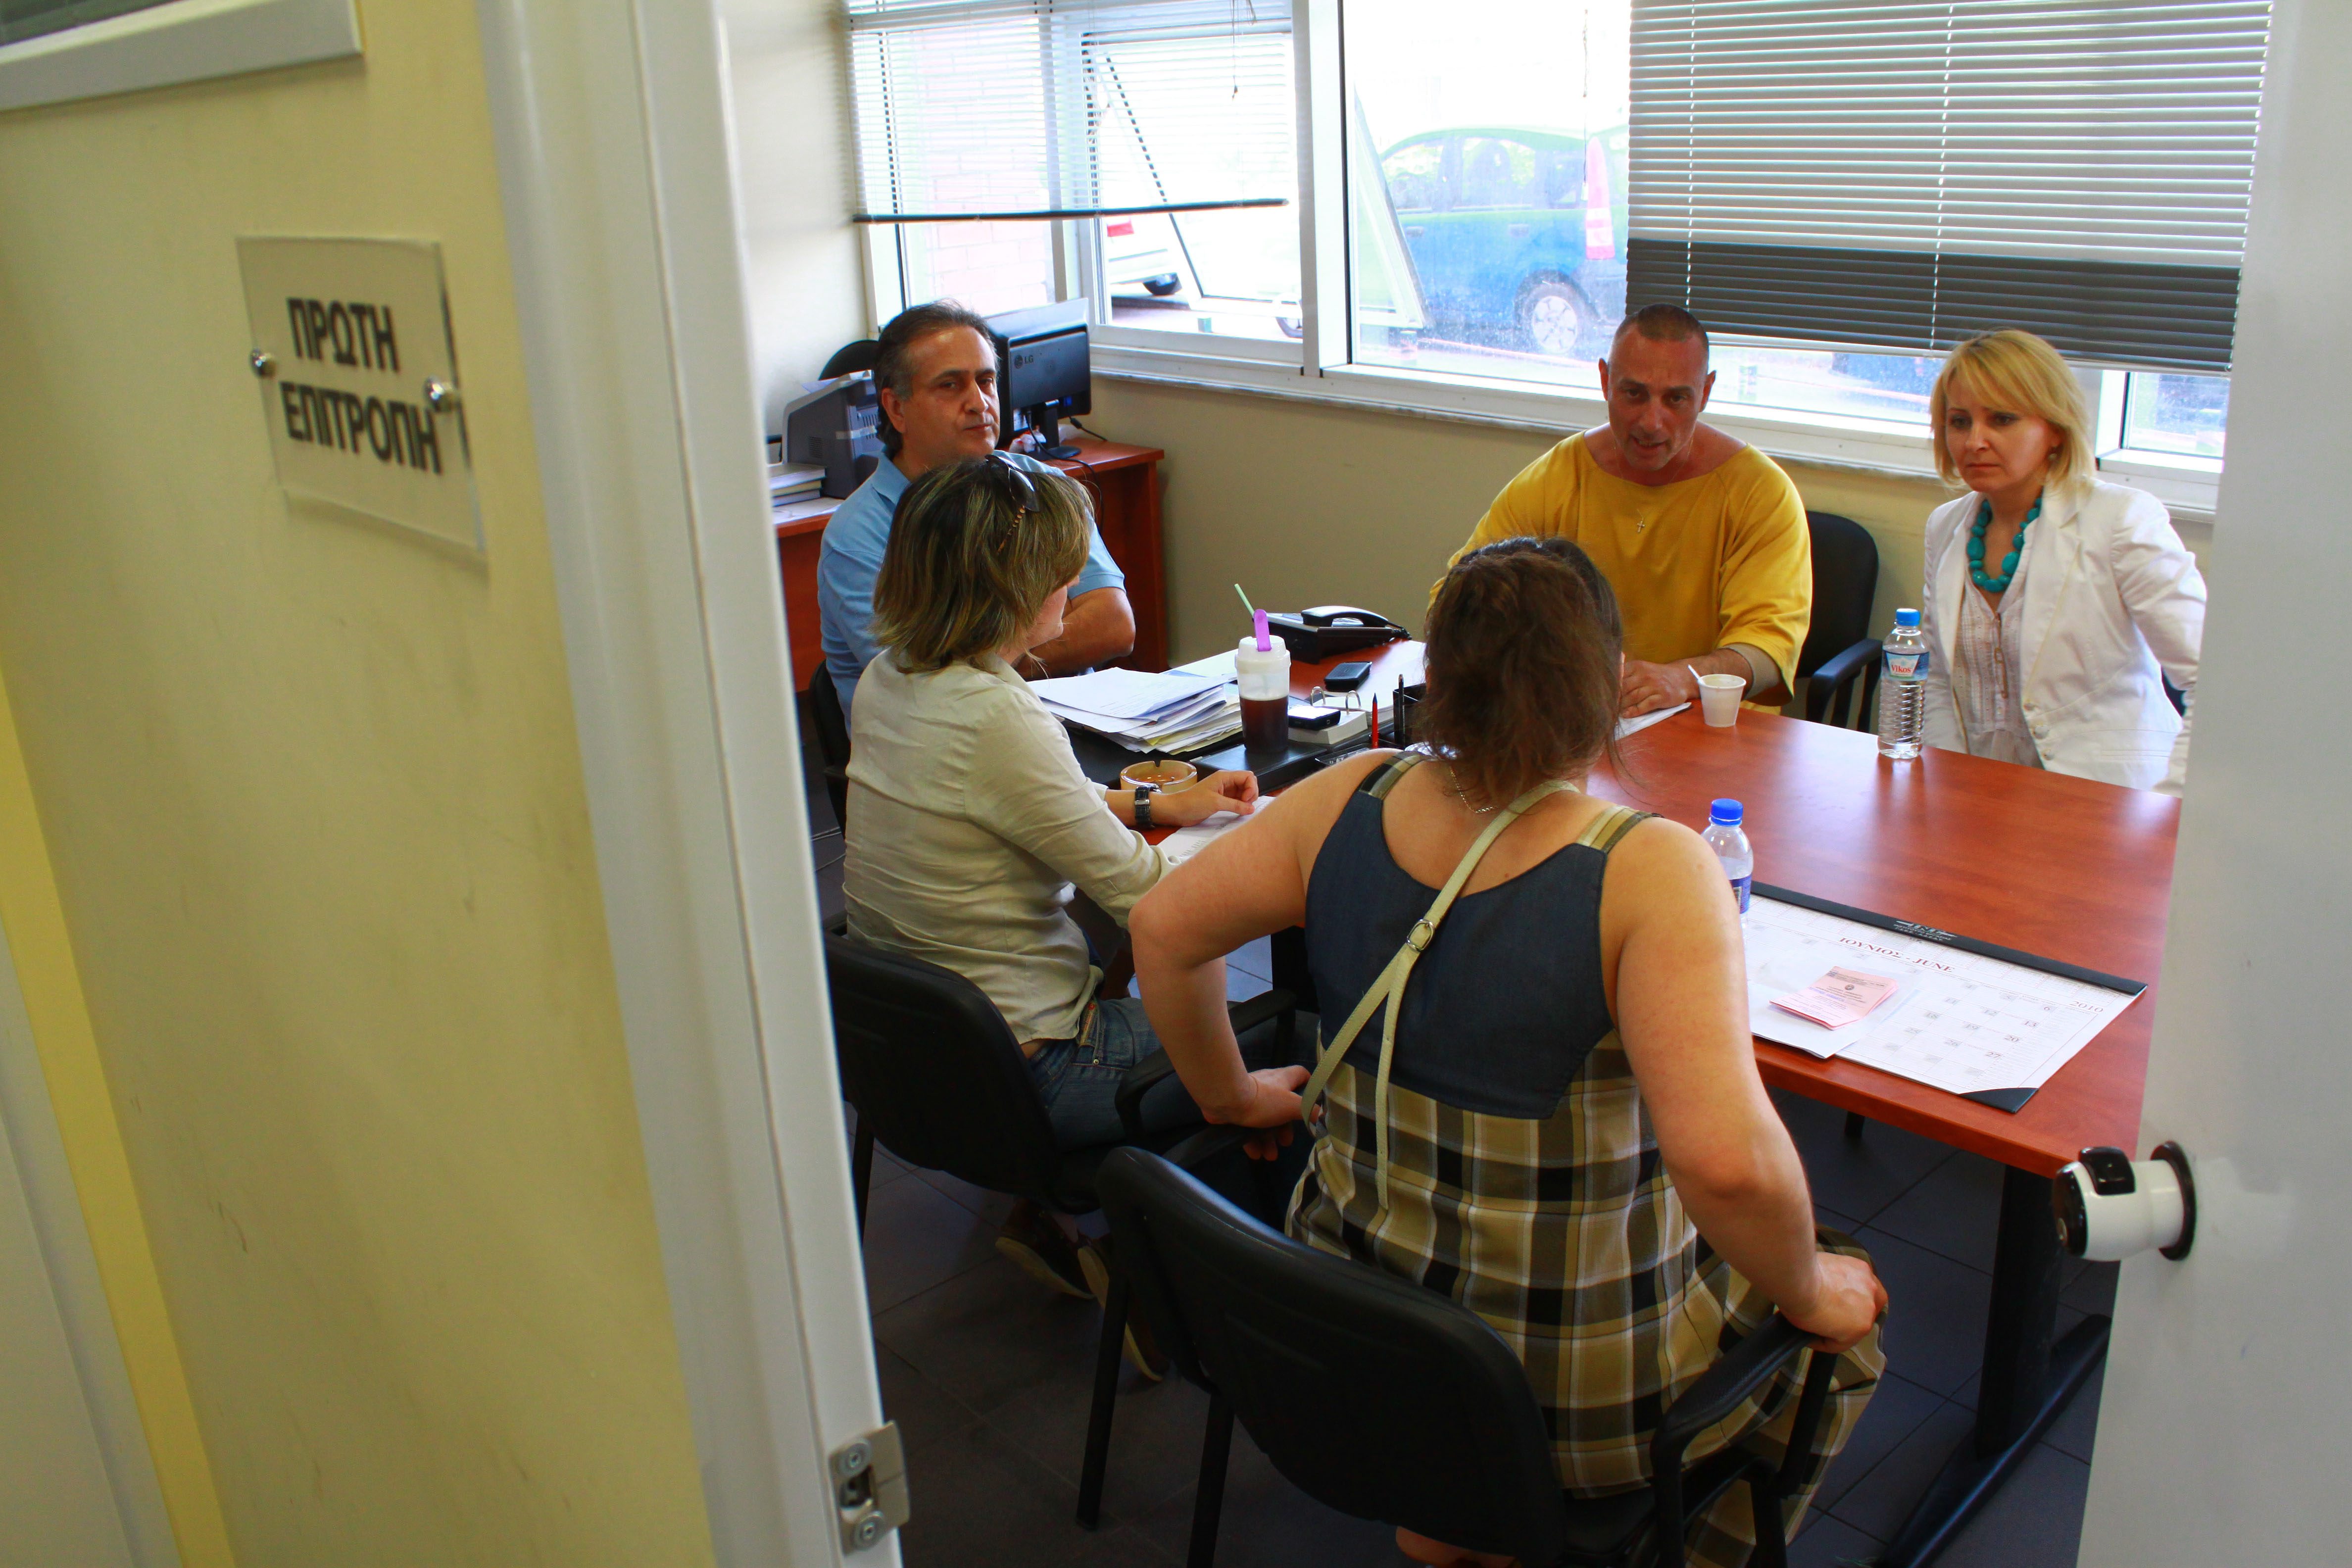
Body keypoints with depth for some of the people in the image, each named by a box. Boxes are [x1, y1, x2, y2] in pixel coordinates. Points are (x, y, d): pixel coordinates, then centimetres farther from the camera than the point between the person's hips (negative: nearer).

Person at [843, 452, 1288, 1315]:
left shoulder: (890, 678, 0)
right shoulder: (996, 719, -28)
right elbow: (1141, 892, -21)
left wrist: (1159, 804, 15)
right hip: (1015, 1073, -9)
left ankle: (1050, 1210, 27)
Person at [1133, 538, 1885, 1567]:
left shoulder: (1350, 799, -9)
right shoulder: (1650, 872, -25)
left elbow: (1163, 927, -1)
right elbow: (1726, 1159, -34)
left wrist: (1231, 1095, 13)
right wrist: (1809, 1296, -14)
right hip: (1573, 1396, -5)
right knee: (1846, 1329, 23)